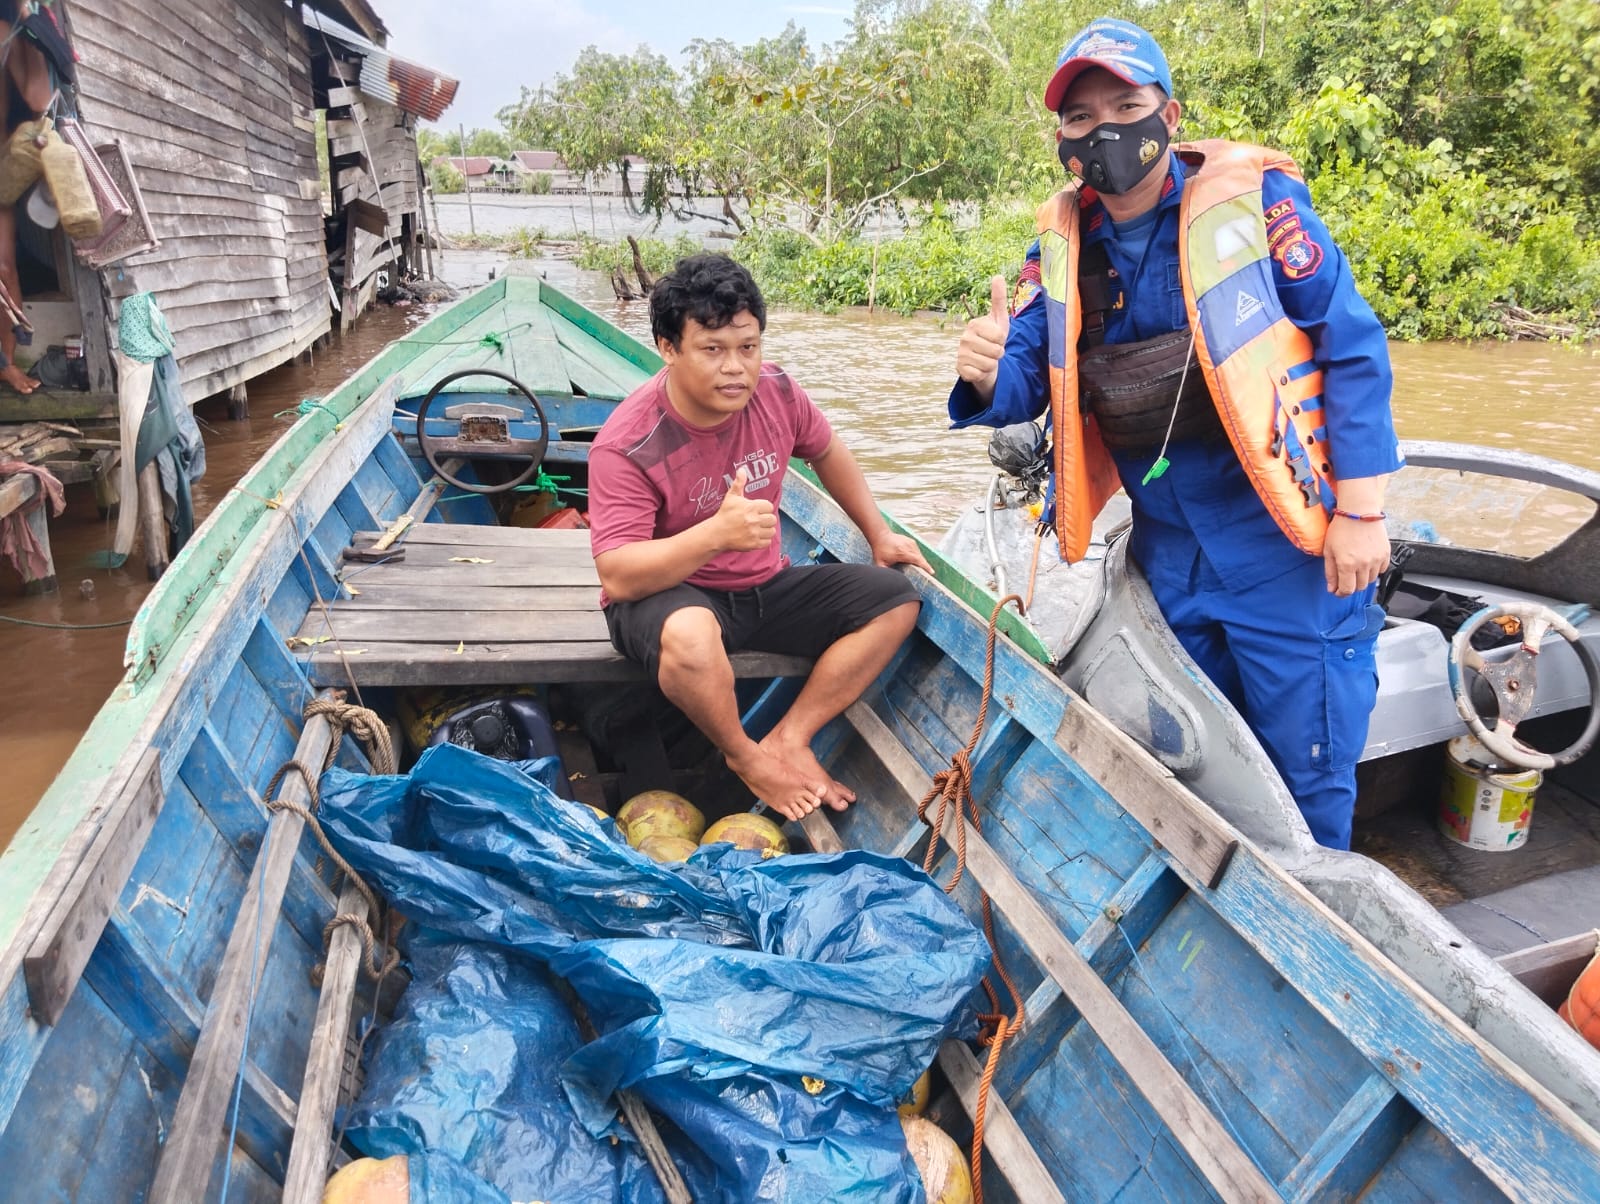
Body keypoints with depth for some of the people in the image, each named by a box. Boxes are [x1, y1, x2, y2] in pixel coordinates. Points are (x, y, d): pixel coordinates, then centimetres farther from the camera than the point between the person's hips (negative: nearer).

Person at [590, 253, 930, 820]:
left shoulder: (775, 392, -8)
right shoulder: (626, 446, -23)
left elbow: (827, 453, 13)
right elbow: (618, 576, -30)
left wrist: (879, 535, 15)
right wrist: (716, 533, -43)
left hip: (763, 586, 6)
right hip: (665, 595, -6)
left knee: (896, 601, -4)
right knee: (689, 635, -41)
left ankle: (789, 740, -9)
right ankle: (746, 758, -9)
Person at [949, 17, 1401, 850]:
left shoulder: (1251, 195, -9)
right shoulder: (1062, 241, 3)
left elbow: (1354, 350, -10)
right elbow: (1026, 384, 1)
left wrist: (1361, 513, -13)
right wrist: (989, 378, -24)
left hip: (1286, 534, -4)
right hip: (1167, 547, 5)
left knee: (1307, 768, 4)